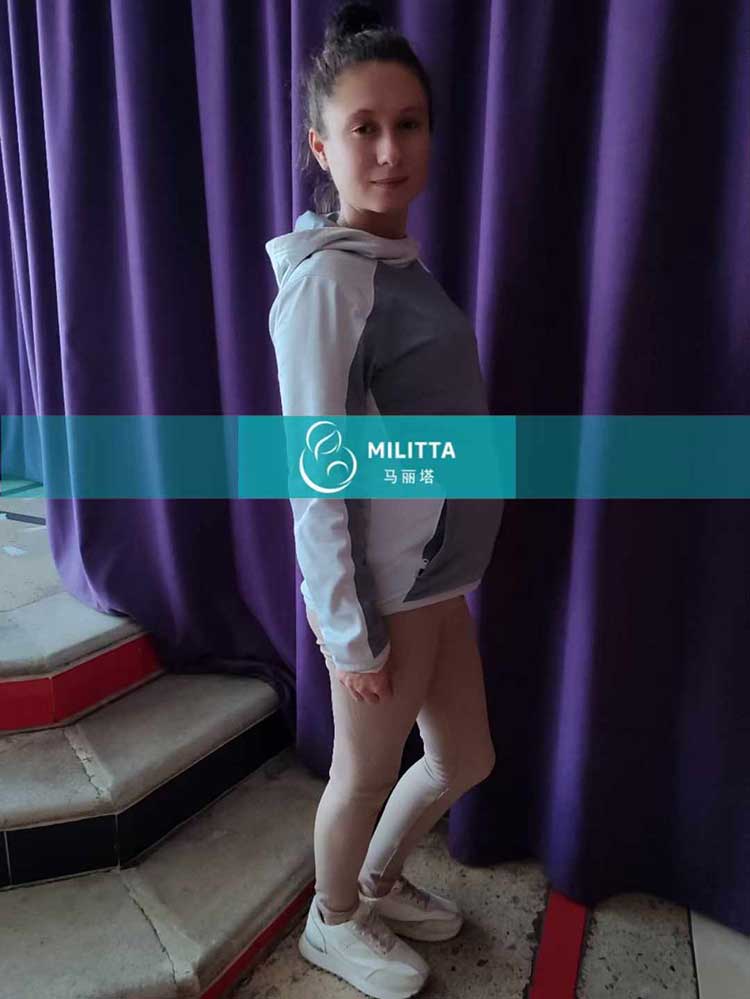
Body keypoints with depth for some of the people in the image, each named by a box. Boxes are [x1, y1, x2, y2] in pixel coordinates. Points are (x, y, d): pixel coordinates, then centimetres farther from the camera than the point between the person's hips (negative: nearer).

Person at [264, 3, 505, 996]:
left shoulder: (403, 263, 9)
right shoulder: (326, 277, -17)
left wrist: (439, 574, 16)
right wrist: (351, 630, -16)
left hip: (438, 573, 8)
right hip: (382, 587, -8)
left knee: (464, 760, 23)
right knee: (366, 775, 15)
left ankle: (380, 882, 51)